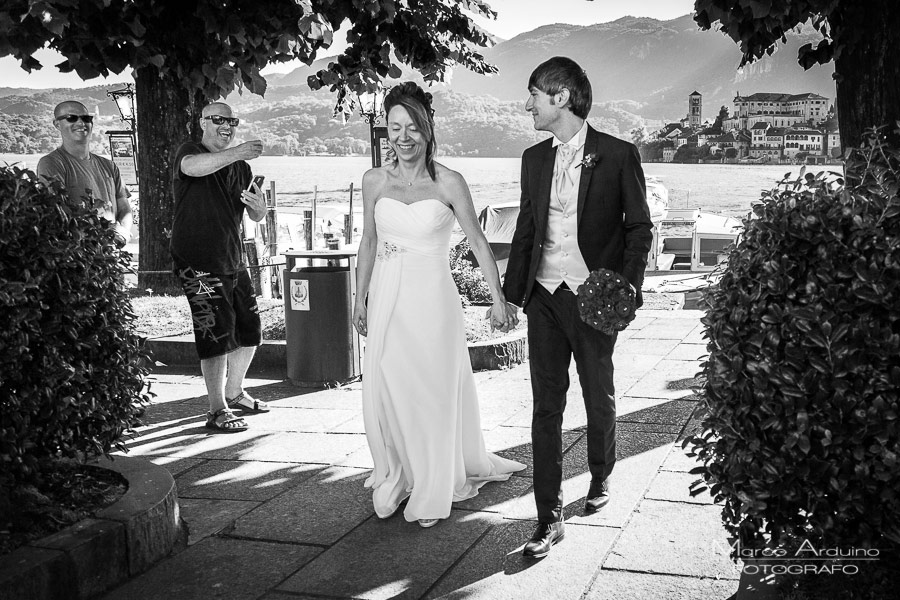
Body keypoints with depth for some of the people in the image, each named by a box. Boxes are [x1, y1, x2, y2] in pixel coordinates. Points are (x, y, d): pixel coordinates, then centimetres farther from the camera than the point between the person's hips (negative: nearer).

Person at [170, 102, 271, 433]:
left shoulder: (239, 166, 15)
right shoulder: (189, 152, -4)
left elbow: (257, 216, 16)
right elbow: (194, 167, -32)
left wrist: (257, 205, -9)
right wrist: (234, 153, -47)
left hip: (233, 260, 7)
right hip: (197, 263, -7)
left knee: (250, 331, 13)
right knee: (217, 334, -9)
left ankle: (234, 393, 34)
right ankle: (217, 410, 1)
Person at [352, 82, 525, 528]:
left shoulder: (448, 183, -7)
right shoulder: (374, 181, 3)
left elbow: (479, 243, -3)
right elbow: (369, 243, 12)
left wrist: (498, 298, -6)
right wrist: (360, 300, 13)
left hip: (431, 299, -3)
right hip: (387, 299, 3)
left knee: (433, 392, 6)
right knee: (386, 391, 6)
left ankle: (432, 492, 21)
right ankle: (395, 479, 26)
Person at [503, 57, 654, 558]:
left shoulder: (618, 155, -5)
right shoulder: (534, 158, 9)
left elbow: (640, 227, -1)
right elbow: (526, 229, 13)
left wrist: (627, 288, -11)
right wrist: (510, 291, 8)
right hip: (544, 296, 3)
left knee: (599, 398, 14)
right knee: (546, 406, 1)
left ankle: (601, 477, 40)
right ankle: (550, 518, 5)